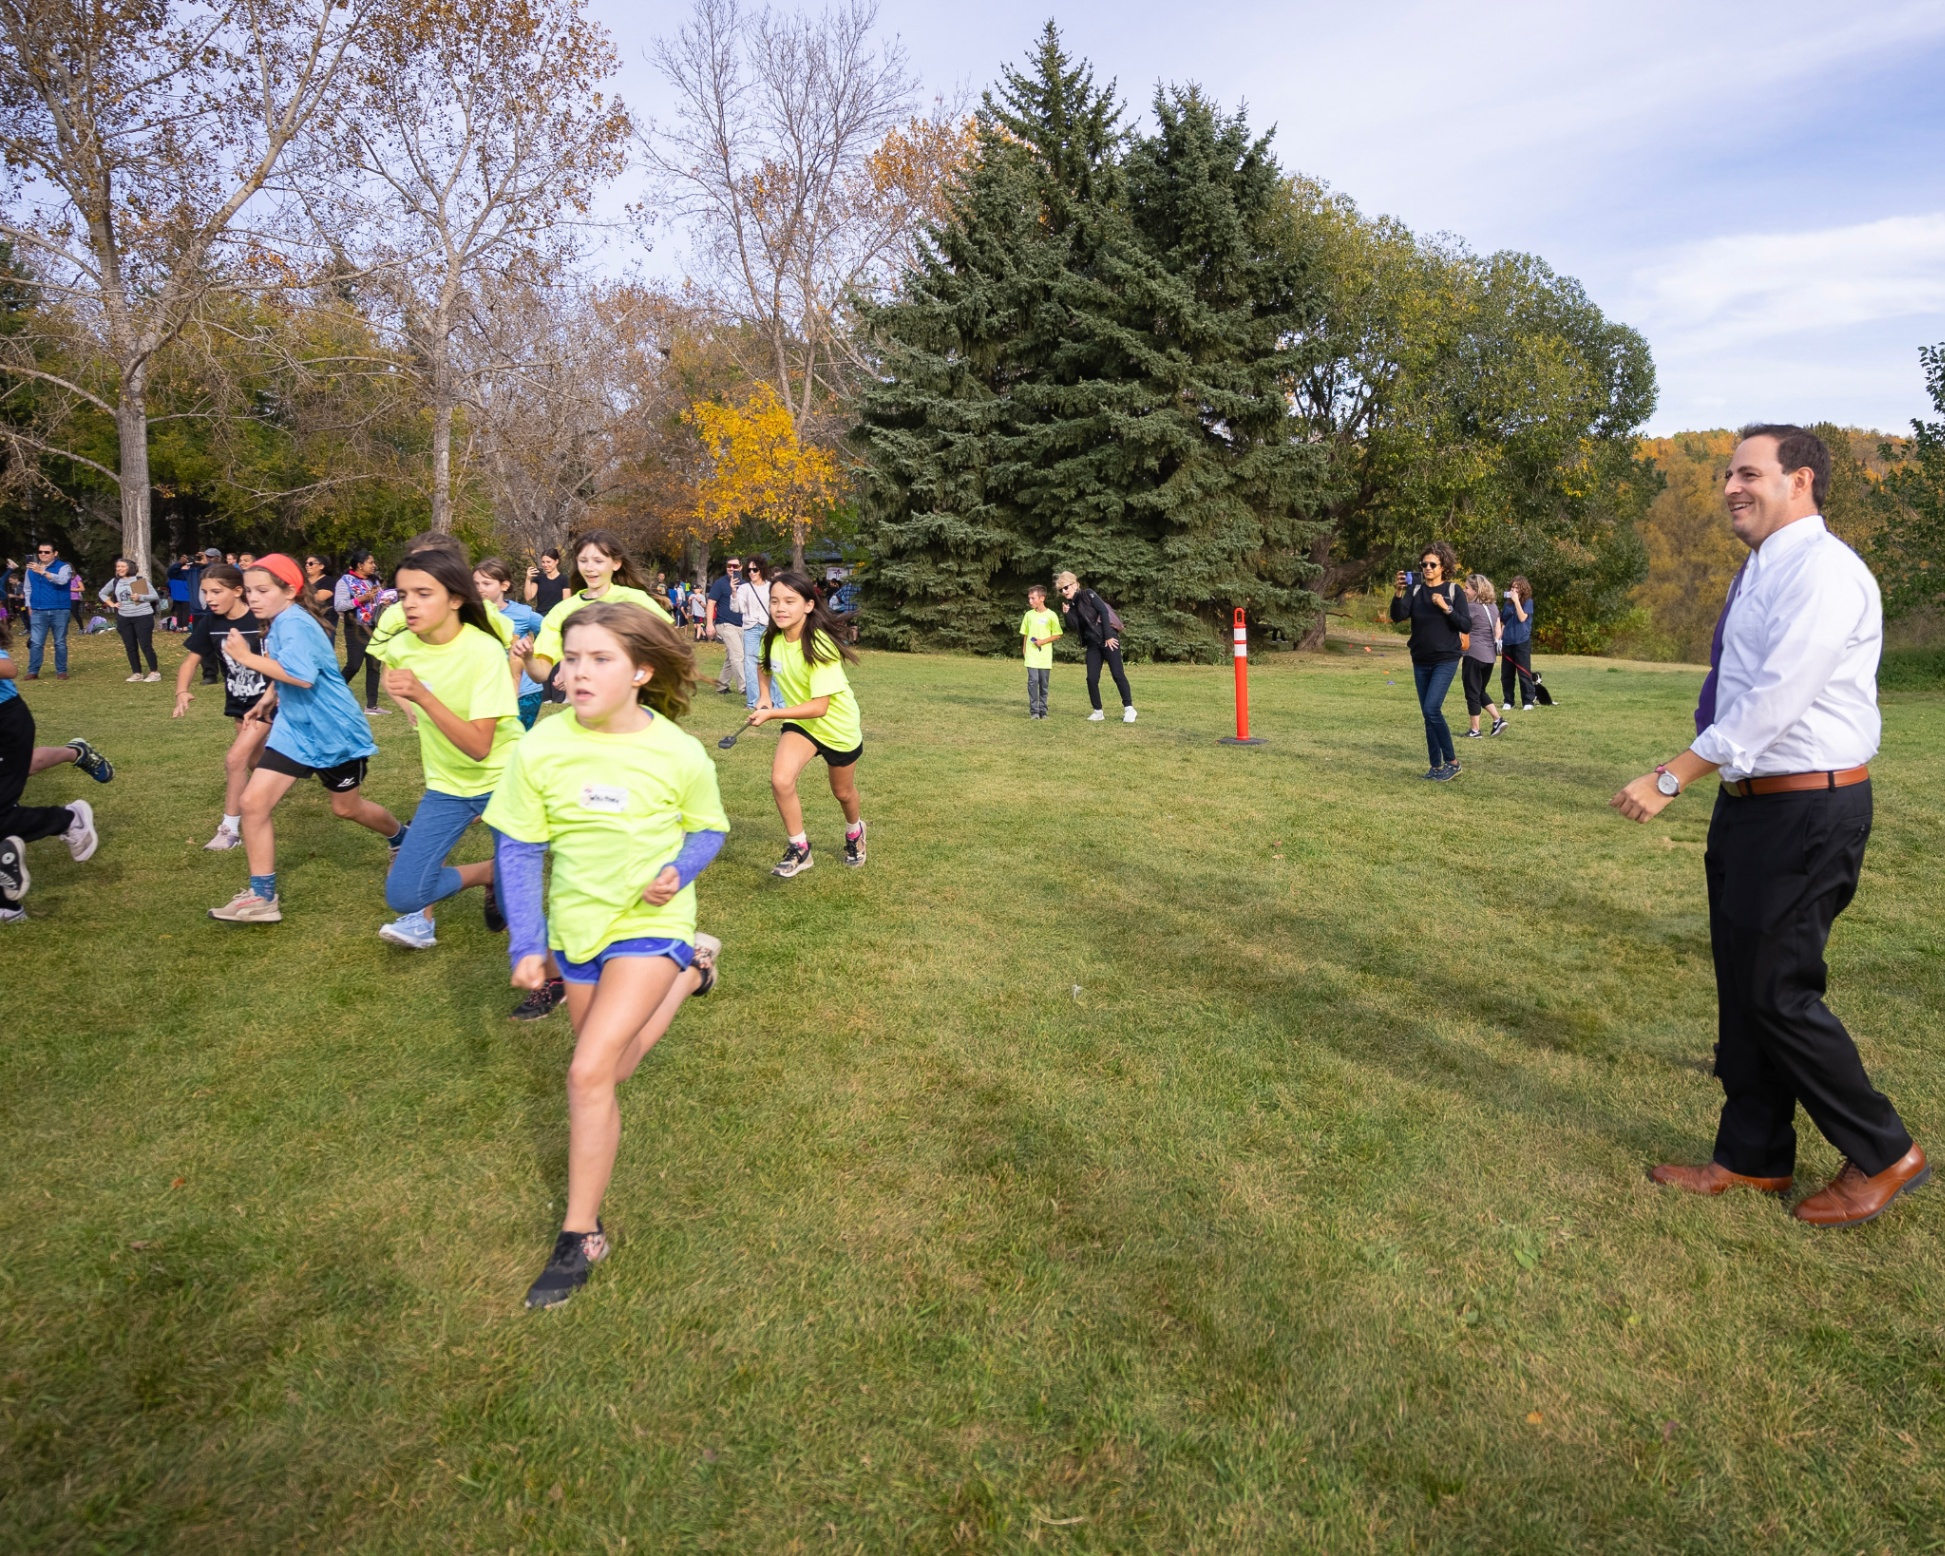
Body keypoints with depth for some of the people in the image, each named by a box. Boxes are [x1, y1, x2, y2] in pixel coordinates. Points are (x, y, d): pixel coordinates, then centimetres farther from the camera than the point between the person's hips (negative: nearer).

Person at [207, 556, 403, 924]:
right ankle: (262, 897, 1)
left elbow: (302, 675, -40)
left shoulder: (295, 624, -22)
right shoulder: (278, 624, 6)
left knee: (346, 808, 11)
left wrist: (248, 658, -33)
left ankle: (402, 839, 43)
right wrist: (270, 697, 20)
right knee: (254, 801, -6)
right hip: (294, 730, 8)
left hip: (335, 731, -8)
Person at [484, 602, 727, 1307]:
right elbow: (517, 849, -5)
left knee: (590, 1072, -16)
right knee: (610, 1069, 21)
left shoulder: (680, 754, -17)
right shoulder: (540, 748, -13)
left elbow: (709, 830, 0)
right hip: (576, 926, 4)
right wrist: (526, 944, -9)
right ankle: (690, 967, 46)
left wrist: (677, 871, -21)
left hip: (649, 923, -4)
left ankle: (581, 1236, 2)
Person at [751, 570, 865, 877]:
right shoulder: (773, 639, -13)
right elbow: (764, 667, 13)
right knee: (780, 780, -21)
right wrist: (764, 697, -3)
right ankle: (798, 850, -3)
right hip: (800, 722, 4)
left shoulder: (819, 647, -31)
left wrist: (772, 713, -36)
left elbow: (819, 707, -33)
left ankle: (854, 832, 51)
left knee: (842, 792, 16)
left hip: (838, 727, -4)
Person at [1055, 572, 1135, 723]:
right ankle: (1098, 712, 11)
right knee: (1092, 678, 1)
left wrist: (1109, 636, -17)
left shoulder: (1088, 594, -7)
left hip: (1108, 639, -6)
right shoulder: (1069, 604, 10)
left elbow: (1104, 611, -14)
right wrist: (1067, 614, -8)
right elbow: (1075, 627, 8)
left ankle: (1128, 708, 0)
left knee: (1117, 674, -7)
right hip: (1092, 644, 6)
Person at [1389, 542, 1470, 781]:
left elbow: (1466, 626, -7)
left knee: (1432, 709, -16)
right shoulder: (1415, 589, 3)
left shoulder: (1454, 591, -4)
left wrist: (1446, 607, -20)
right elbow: (1398, 616, -11)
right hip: (1420, 661, 4)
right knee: (1428, 714, 7)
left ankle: (1452, 762, -4)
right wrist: (1398, 592, -26)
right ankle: (1436, 766, 16)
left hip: (1446, 660, -4)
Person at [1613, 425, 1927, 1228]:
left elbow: (1773, 701, -24)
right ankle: (1753, 1157, 28)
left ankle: (1884, 1155, 20)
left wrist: (1669, 779, -22)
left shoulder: (1823, 571, -17)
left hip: (1805, 811, -9)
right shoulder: (1763, 573, 13)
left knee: (1777, 991, -1)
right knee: (1741, 987, 14)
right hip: (1752, 802, 10)